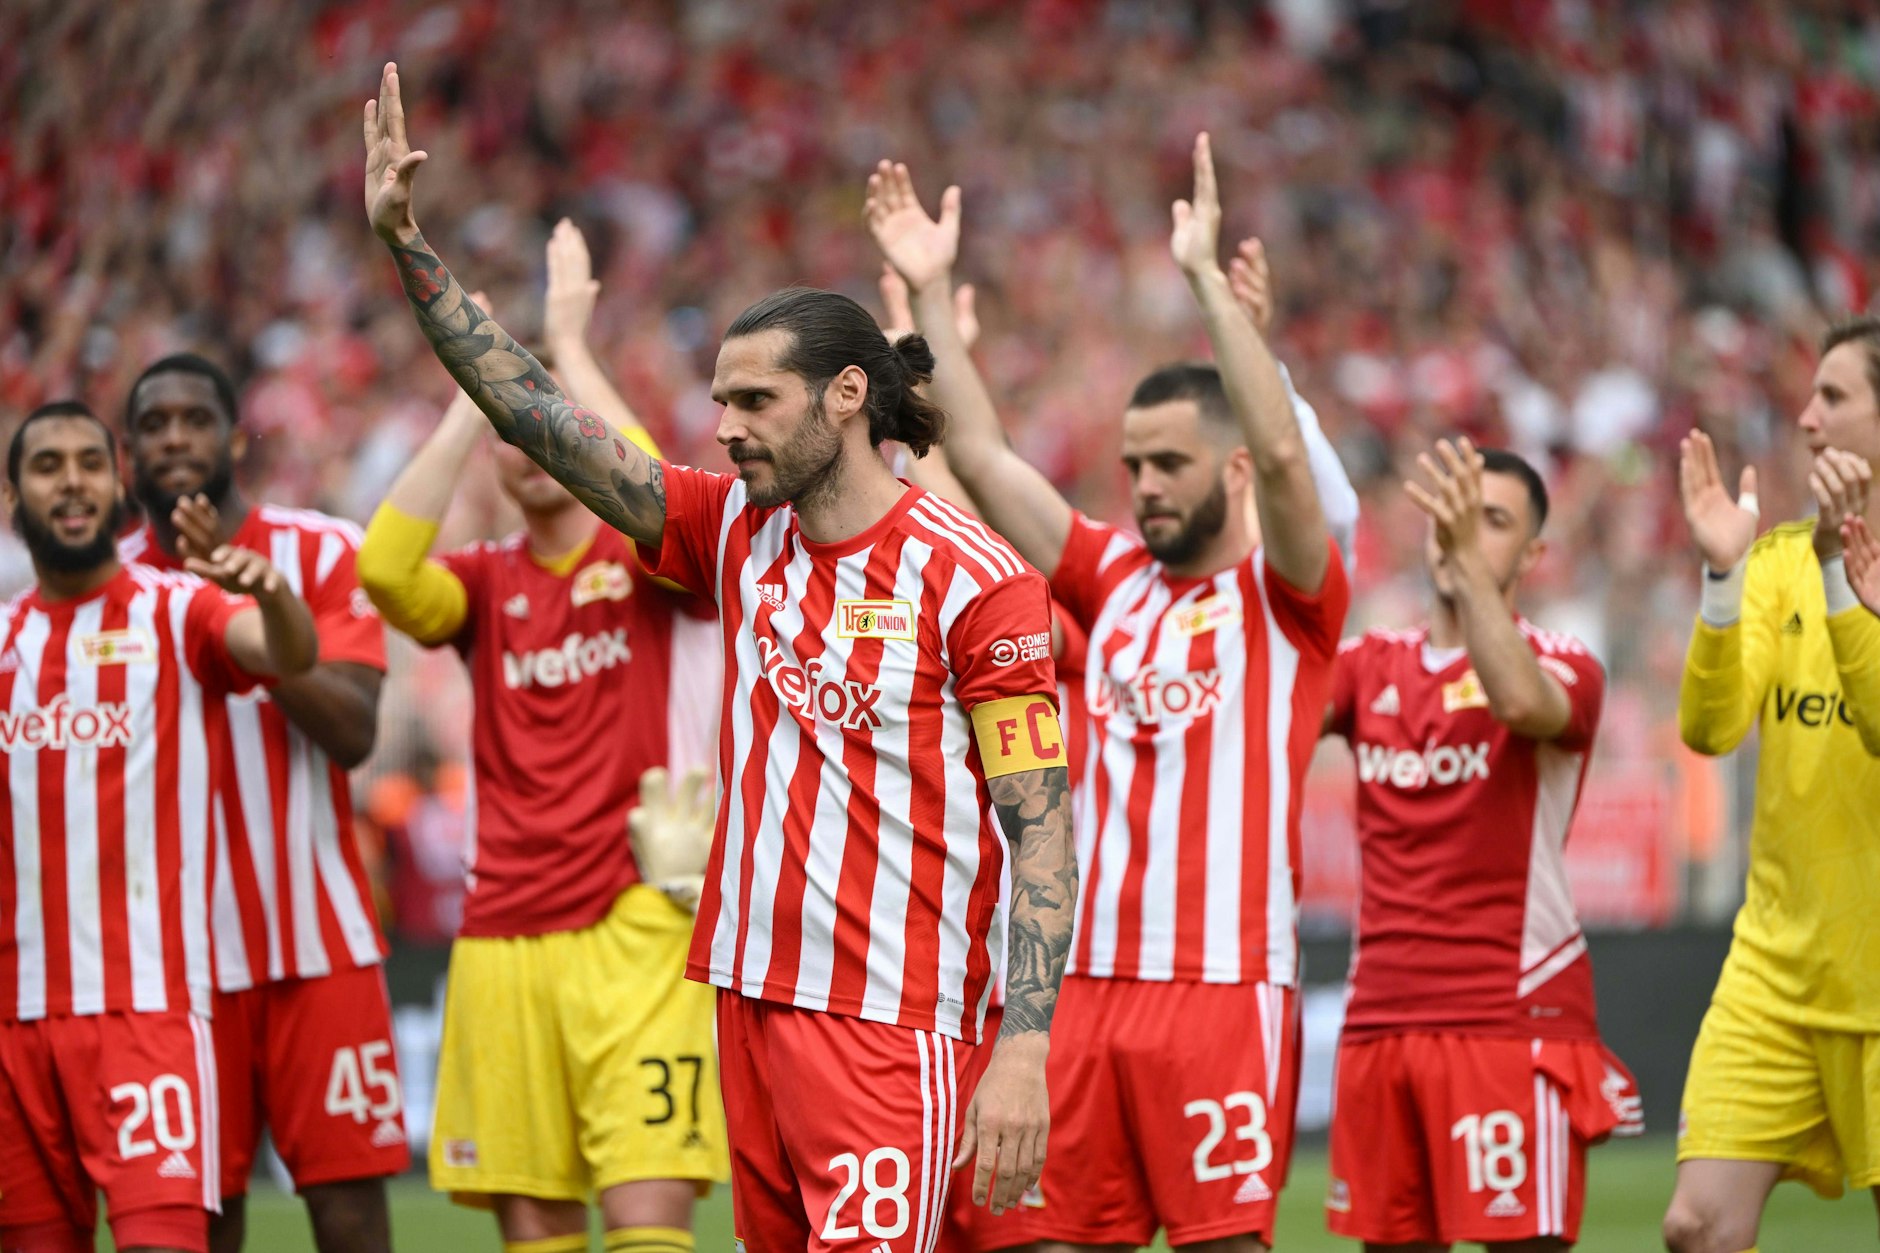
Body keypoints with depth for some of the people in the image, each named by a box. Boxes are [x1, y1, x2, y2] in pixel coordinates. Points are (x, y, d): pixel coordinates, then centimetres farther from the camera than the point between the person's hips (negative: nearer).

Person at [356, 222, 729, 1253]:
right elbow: (384, 566, -8)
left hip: (638, 927, -4)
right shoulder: (484, 584, 13)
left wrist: (567, 345, -11)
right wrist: (472, 394, -6)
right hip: (500, 936, 4)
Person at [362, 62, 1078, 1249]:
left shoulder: (972, 580, -9)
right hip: (751, 998, 6)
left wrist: (1024, 1052, -17)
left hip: (892, 1023, -6)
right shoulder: (737, 530, 9)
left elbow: (1040, 827, -10)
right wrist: (406, 239, 4)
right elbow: (543, 421, 10)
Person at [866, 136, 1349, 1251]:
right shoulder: (1113, 580, 16)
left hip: (1223, 981, -5)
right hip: (1087, 979, 6)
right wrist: (933, 293, 8)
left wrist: (1208, 274, -19)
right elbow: (981, 458, 14)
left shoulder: (1287, 594, 1)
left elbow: (1283, 453, -17)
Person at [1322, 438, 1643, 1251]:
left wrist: (1469, 559, -29)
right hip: (1380, 1021, 5)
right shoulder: (1374, 664, 14)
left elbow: (1523, 702, -25)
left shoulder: (1560, 667, -1)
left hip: (1514, 1021, -5)